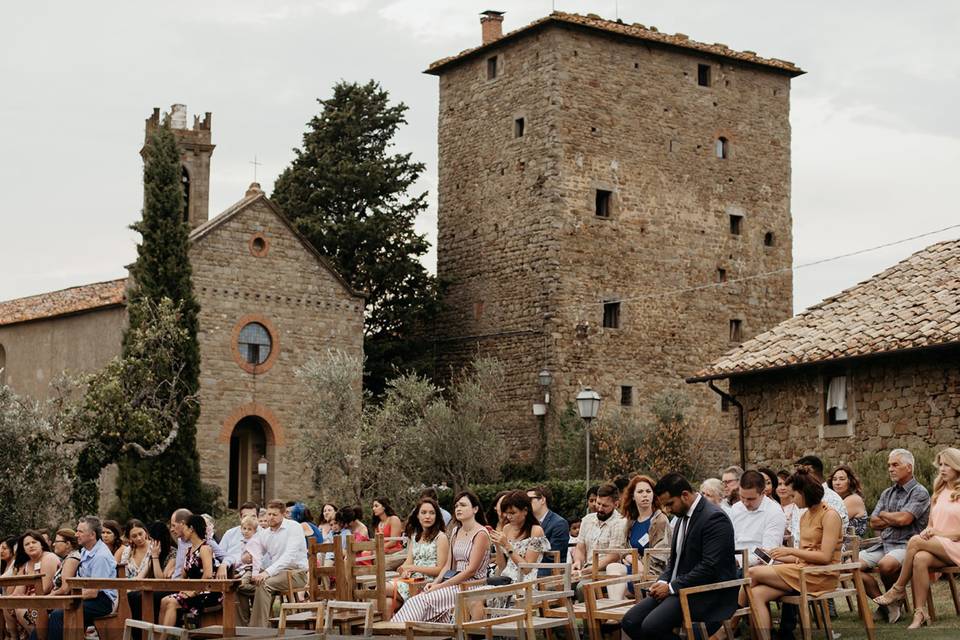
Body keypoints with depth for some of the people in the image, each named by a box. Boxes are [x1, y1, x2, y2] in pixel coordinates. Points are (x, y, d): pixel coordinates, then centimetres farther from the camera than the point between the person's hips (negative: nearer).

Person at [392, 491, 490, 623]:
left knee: (423, 601, -24)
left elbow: (471, 570, -15)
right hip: (457, 582, 7)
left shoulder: (481, 534, -8)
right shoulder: (456, 532, 16)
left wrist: (440, 586, -16)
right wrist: (435, 583, -3)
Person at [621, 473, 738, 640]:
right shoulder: (682, 517, 14)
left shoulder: (714, 518, -15)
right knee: (630, 621, -6)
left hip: (705, 594, -9)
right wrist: (663, 582, 2)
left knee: (651, 626, -27)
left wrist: (671, 587, -17)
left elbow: (710, 567, -21)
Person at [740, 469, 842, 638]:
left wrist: (790, 550, -14)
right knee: (757, 594, -18)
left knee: (753, 573, -15)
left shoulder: (829, 515, -7)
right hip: (803, 569, 8)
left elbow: (825, 556, -16)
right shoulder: (805, 516, 19)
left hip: (821, 576, -8)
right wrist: (775, 556, 4)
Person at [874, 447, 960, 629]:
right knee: (920, 559, -32)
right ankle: (920, 613, -35)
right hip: (935, 546, 5)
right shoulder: (939, 493, 20)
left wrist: (939, 533, -13)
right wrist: (928, 532, -5)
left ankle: (898, 589, -17)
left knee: (915, 541, -30)